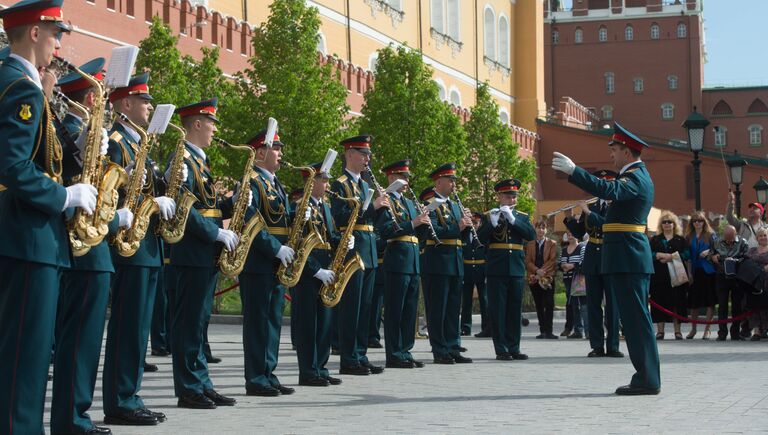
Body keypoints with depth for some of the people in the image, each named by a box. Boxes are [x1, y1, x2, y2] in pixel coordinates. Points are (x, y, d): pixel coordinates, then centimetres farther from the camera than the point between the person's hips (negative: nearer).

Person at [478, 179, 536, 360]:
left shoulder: (522, 216, 12)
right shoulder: (489, 216, 4)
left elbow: (531, 235, -6)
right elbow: (481, 240, -7)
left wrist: (512, 219, -15)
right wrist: (492, 223, -20)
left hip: (516, 269, 3)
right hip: (496, 269, -3)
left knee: (515, 309, 5)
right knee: (498, 309, -2)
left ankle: (514, 348, 12)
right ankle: (501, 349, 1)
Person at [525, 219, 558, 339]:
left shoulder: (552, 244, 7)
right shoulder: (530, 244, 13)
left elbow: (553, 260, -3)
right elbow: (528, 261, 4)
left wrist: (543, 271, -14)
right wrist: (537, 271, -12)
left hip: (548, 278, -2)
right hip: (534, 278, 2)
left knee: (549, 305, -9)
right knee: (539, 306, 4)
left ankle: (548, 331, -10)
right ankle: (542, 330, 7)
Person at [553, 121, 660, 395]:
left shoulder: (635, 178, -14)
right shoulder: (637, 176, 19)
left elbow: (609, 191, -33)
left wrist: (572, 171, -36)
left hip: (628, 259, -10)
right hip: (630, 259, 10)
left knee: (636, 318, -8)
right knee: (635, 318, 12)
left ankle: (647, 380, -6)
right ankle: (646, 377, 16)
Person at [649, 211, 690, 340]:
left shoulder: (680, 240, 14)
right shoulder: (655, 240, 15)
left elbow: (686, 254, 1)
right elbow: (648, 253, 2)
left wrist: (672, 256, -12)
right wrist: (661, 255, -14)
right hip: (659, 275, 0)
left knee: (677, 300, -3)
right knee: (660, 302, -3)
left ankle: (677, 330, 1)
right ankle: (660, 330, -1)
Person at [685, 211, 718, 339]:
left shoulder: (711, 235, 2)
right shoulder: (689, 237, 10)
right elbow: (687, 255, 11)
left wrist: (709, 252, -19)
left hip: (708, 272, -3)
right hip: (694, 272, 3)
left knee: (710, 301, -2)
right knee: (694, 302, 7)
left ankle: (707, 329, 4)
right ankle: (693, 329, 19)